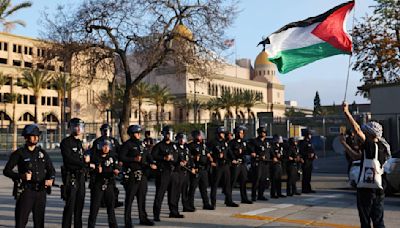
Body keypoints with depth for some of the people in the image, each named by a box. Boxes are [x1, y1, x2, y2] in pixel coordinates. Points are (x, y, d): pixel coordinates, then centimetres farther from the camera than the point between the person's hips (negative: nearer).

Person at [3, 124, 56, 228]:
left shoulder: (42, 153, 11)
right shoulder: (19, 153, -1)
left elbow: (51, 170, 14)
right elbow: (6, 171, -4)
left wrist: (50, 179, -8)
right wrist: (22, 176, -19)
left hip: (41, 191, 4)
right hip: (26, 191, -4)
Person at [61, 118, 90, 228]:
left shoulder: (80, 143, 19)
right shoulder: (66, 142, -6)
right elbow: (69, 159, -16)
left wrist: (86, 159, -4)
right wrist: (85, 162, -11)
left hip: (81, 177, 7)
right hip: (71, 177, -7)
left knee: (79, 205, 10)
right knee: (70, 206, -7)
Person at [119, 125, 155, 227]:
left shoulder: (141, 144, 16)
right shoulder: (127, 144, -6)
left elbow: (146, 156, 22)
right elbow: (121, 157, -14)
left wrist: (151, 163, 4)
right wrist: (134, 159, -21)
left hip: (142, 174, 7)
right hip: (132, 175, -7)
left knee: (142, 197, 14)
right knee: (129, 198, -2)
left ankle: (143, 218, 25)